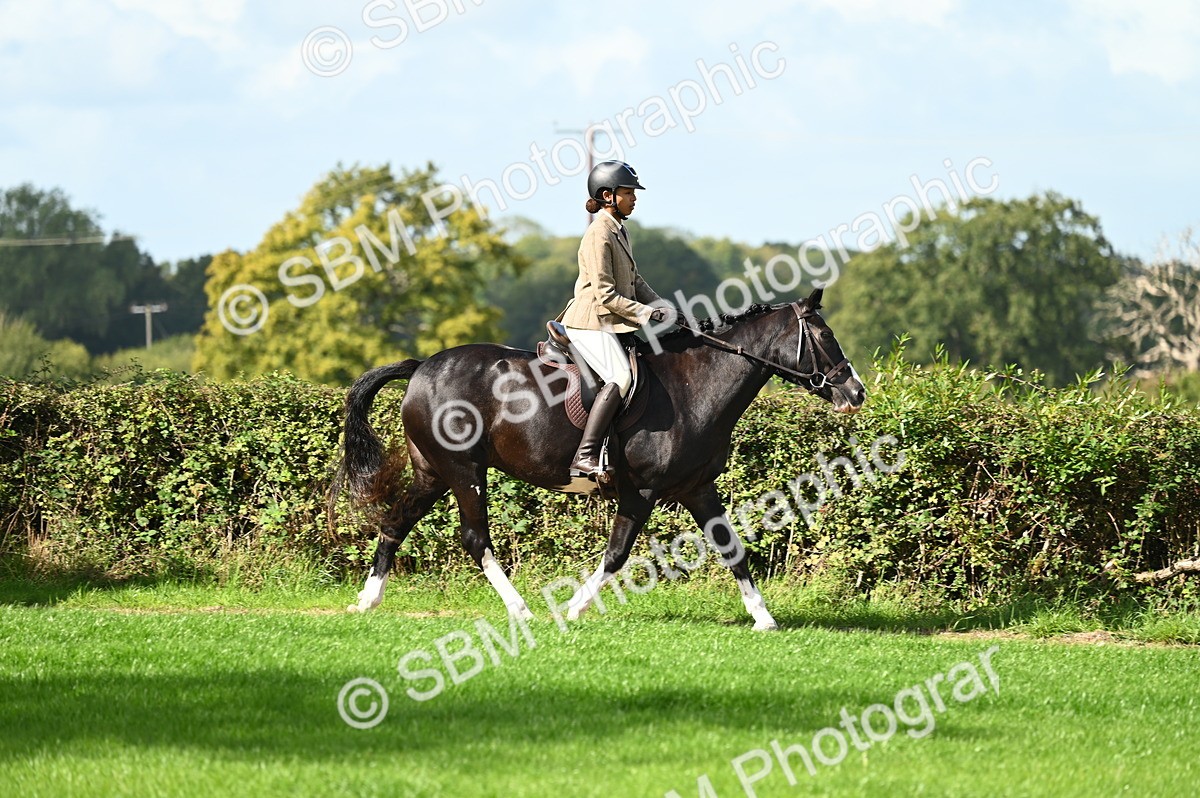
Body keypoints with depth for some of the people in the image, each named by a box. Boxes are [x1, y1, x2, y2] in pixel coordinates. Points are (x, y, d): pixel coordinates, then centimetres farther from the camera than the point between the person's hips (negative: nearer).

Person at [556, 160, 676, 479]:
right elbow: (605, 295, -20)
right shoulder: (599, 234, -16)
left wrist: (662, 307, 6)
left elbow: (634, 281, 21)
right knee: (621, 378, -27)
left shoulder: (620, 231, 15)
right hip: (591, 323, -10)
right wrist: (647, 313, -18)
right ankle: (585, 455, -31)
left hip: (613, 322, 10)